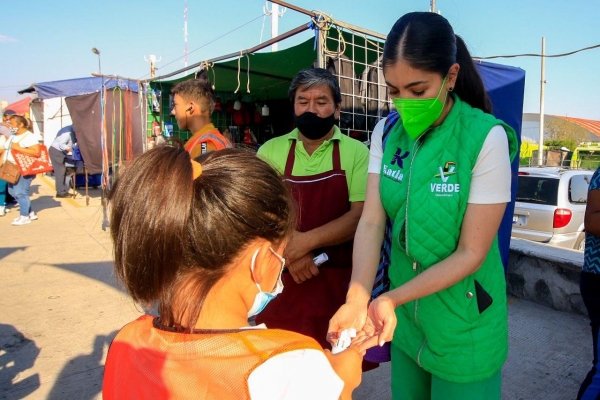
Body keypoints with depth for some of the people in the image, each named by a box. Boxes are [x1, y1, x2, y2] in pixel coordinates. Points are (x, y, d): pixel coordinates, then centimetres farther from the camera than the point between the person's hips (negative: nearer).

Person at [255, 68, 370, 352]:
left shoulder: (356, 152, -1)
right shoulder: (270, 151, 5)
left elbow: (360, 216, -10)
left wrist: (305, 242, -20)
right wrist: (290, 253, -14)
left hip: (339, 281, -1)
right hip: (282, 281, 2)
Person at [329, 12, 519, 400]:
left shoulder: (486, 138, -20)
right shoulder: (387, 132, -6)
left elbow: (471, 253, -19)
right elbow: (372, 222, -12)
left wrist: (391, 299, -25)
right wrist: (357, 299, -26)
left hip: (463, 322, -4)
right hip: (405, 317, 5)